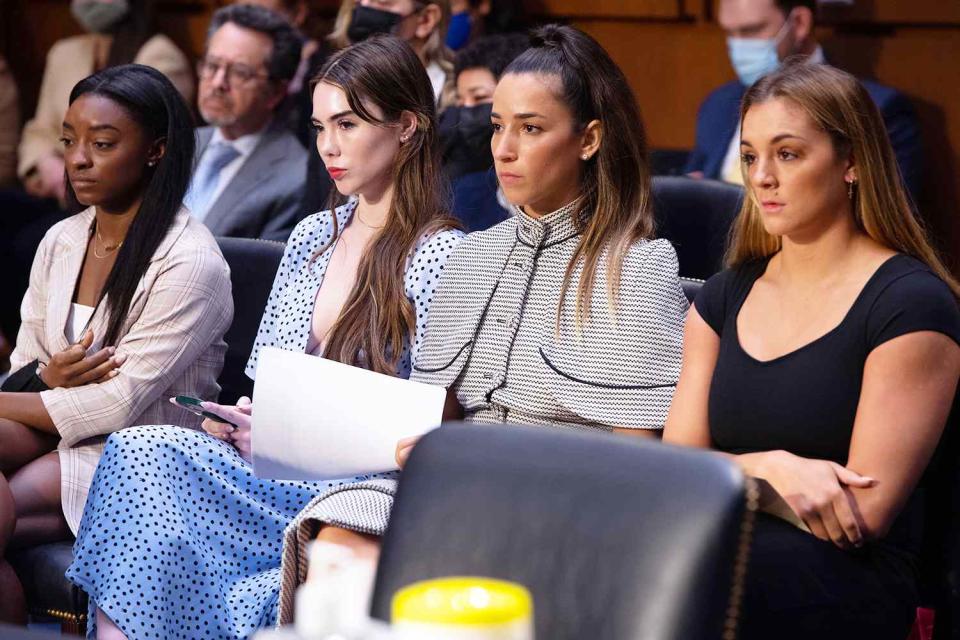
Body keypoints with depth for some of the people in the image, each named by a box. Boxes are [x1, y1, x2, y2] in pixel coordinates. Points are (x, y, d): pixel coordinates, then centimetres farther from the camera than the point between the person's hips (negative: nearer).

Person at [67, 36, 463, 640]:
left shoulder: (440, 255, -6)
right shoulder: (312, 237, 17)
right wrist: (236, 421, -2)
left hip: (350, 490, -7)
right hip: (271, 466, 7)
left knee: (141, 455, -26)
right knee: (138, 450, -23)